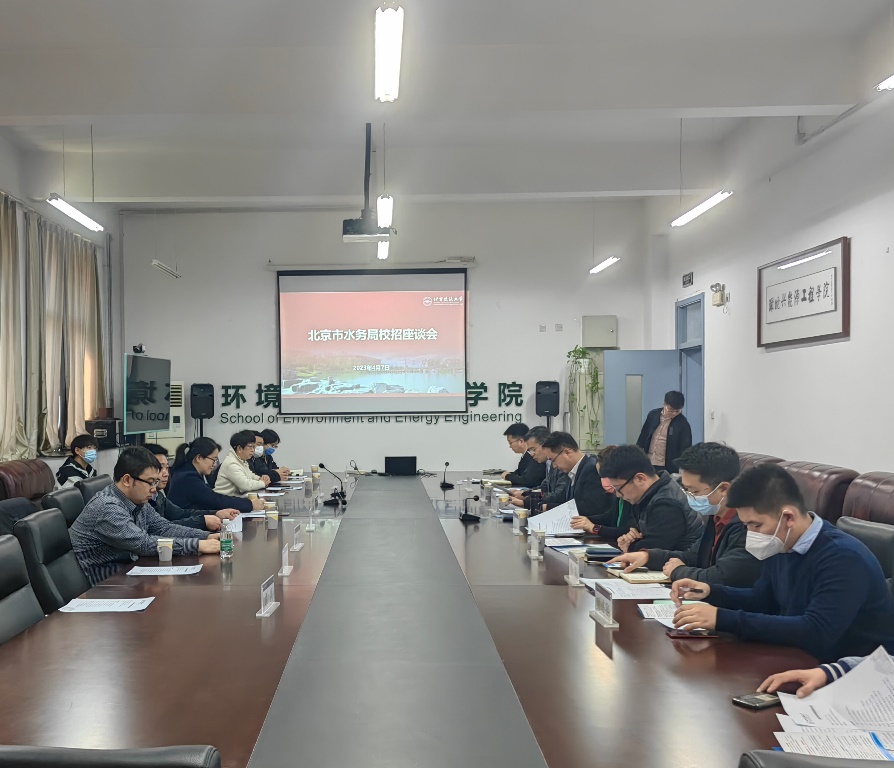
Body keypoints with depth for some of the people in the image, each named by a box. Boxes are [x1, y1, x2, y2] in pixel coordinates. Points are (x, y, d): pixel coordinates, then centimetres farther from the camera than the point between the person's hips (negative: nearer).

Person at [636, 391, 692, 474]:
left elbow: (685, 449, -9)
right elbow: (643, 436, 13)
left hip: (667, 467, -4)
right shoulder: (653, 415, 2)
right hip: (648, 463, 4)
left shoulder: (683, 424, -9)